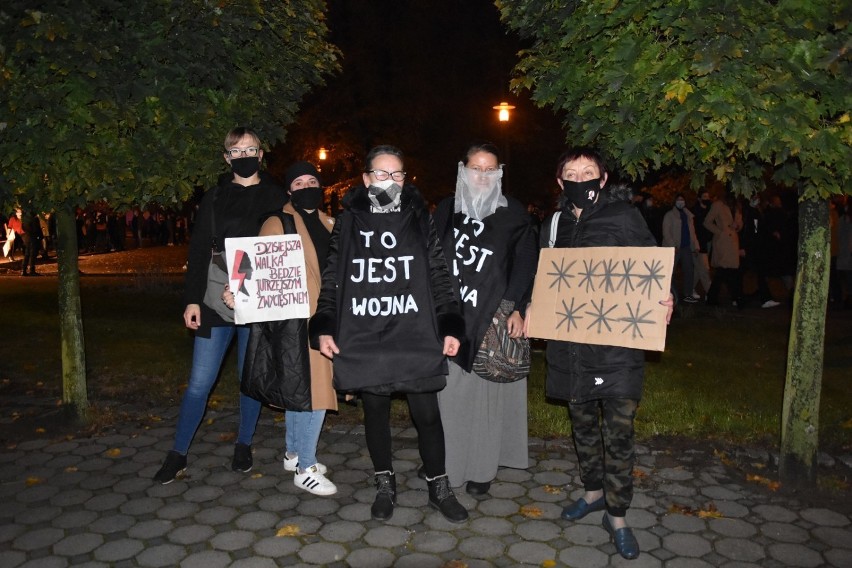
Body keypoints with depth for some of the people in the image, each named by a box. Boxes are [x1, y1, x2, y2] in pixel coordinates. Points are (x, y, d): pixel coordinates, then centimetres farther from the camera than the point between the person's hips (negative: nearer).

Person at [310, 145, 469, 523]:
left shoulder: (420, 219, 6)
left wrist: (450, 328, -2)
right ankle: (385, 485, 31)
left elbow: (439, 278, 5)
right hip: (363, 339, 1)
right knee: (375, 413, 13)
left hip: (415, 337, -1)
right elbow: (331, 280, 8)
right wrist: (324, 328, 0)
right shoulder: (348, 221, 7)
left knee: (426, 413, 4)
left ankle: (438, 487, 24)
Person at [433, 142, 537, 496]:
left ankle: (482, 468, 15)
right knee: (450, 393, 3)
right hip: (451, 318, 2)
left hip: (494, 319, -2)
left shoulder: (513, 213, 3)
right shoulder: (446, 210, 11)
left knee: (488, 393, 2)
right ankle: (448, 464, 16)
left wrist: (515, 308, -13)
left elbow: (525, 264, -1)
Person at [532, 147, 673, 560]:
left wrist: (664, 302, -19)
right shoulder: (553, 226, 10)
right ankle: (594, 492, 39)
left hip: (617, 345, -4)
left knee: (619, 433, -1)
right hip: (570, 347, 5)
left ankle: (617, 516, 16)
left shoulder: (625, 218, -3)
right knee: (583, 425, 19)